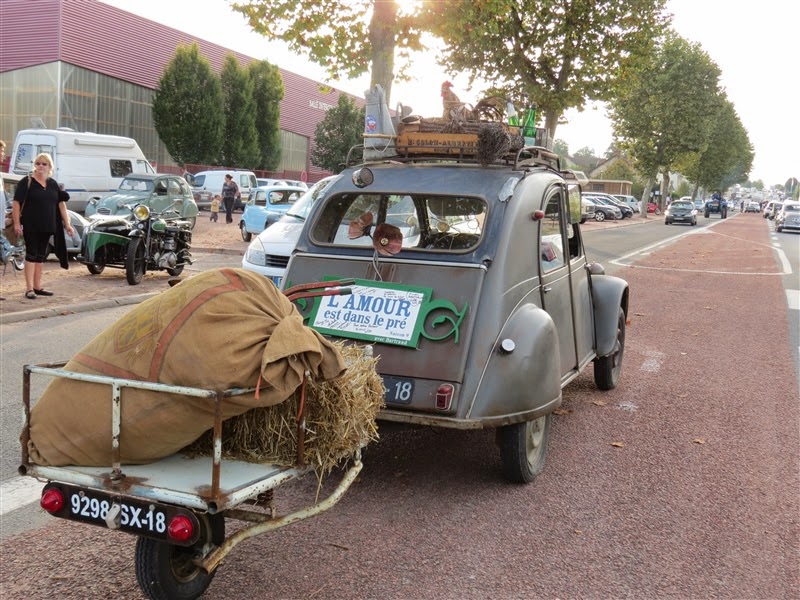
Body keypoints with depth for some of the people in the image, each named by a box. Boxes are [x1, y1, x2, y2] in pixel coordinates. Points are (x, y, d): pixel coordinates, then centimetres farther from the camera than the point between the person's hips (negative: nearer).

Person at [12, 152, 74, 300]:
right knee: (31, 254, -5)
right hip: (31, 226, -5)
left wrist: (67, 224, 6)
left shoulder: (53, 184, 9)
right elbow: (16, 202, -7)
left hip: (47, 226, 5)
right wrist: (16, 223, -13)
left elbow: (61, 204, 10)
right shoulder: (27, 182, -5)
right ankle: (29, 289, -4)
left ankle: (37, 287, 18)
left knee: (40, 256, 11)